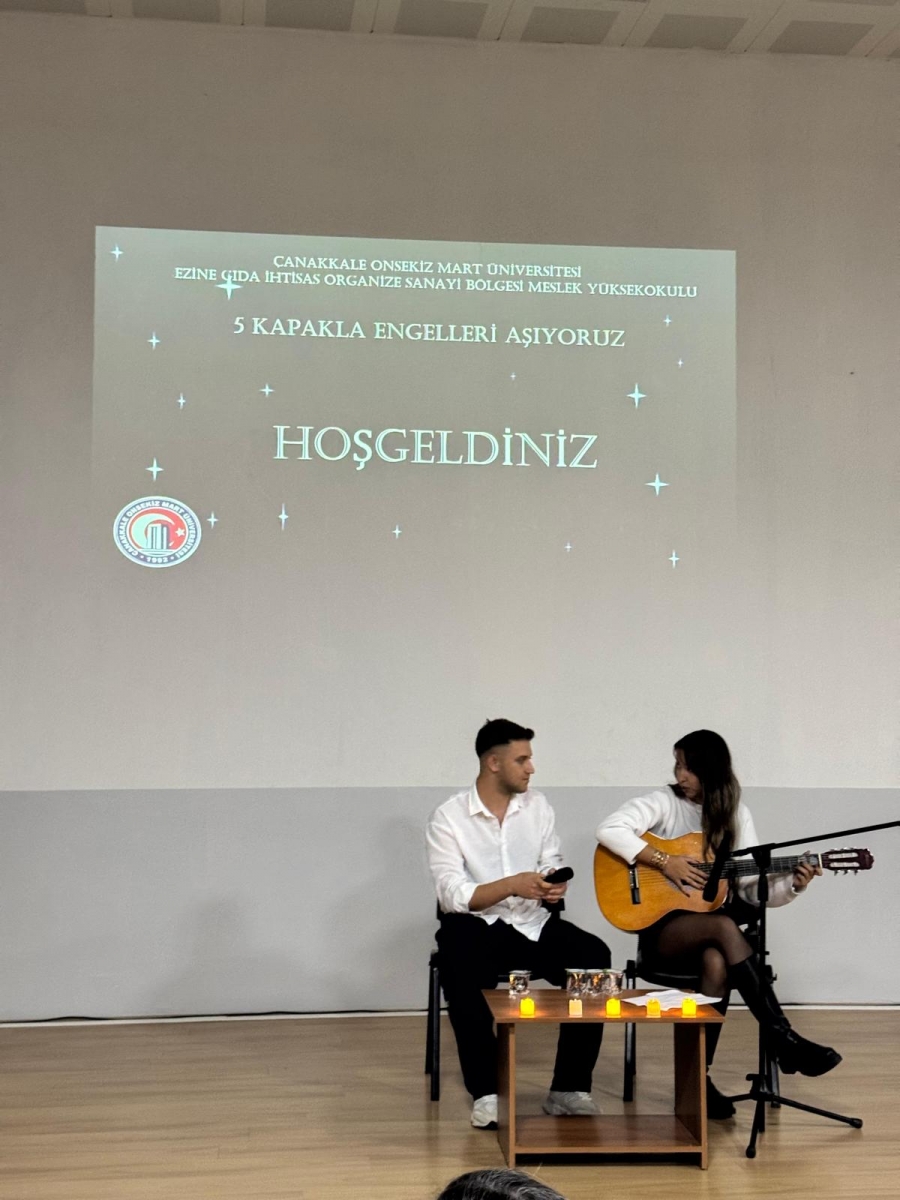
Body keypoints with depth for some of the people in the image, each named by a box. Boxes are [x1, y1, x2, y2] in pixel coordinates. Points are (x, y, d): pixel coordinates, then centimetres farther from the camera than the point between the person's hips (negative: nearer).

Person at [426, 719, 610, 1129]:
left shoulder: (538, 806, 8)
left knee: (594, 957, -24)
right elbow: (452, 896, -15)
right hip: (474, 925, -4)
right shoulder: (447, 818, -7)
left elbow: (552, 867, 10)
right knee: (462, 970, -38)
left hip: (533, 923, 4)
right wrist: (512, 885, -26)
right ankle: (486, 1092, -24)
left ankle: (568, 1088, -16)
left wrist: (553, 886, -14)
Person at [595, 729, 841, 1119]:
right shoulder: (664, 803, -1)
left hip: (712, 934, 3)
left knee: (717, 963, -36)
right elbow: (609, 829, -16)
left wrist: (792, 885, -14)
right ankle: (783, 1039, -33)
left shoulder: (736, 815, 9)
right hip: (663, 929, -2)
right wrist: (664, 861, -19)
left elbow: (754, 888, 6)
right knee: (724, 926, -35)